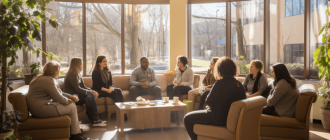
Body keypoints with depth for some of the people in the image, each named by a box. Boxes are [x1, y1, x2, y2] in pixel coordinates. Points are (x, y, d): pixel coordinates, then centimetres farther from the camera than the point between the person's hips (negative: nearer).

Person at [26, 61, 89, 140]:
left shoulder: (44, 78, 15)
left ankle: (77, 131, 13)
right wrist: (67, 100, -1)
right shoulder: (48, 80, -21)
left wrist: (71, 96, 9)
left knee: (72, 105, 12)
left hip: (43, 105, 11)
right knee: (72, 107, -8)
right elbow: (59, 98, -20)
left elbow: (59, 93, 21)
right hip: (40, 109, -11)